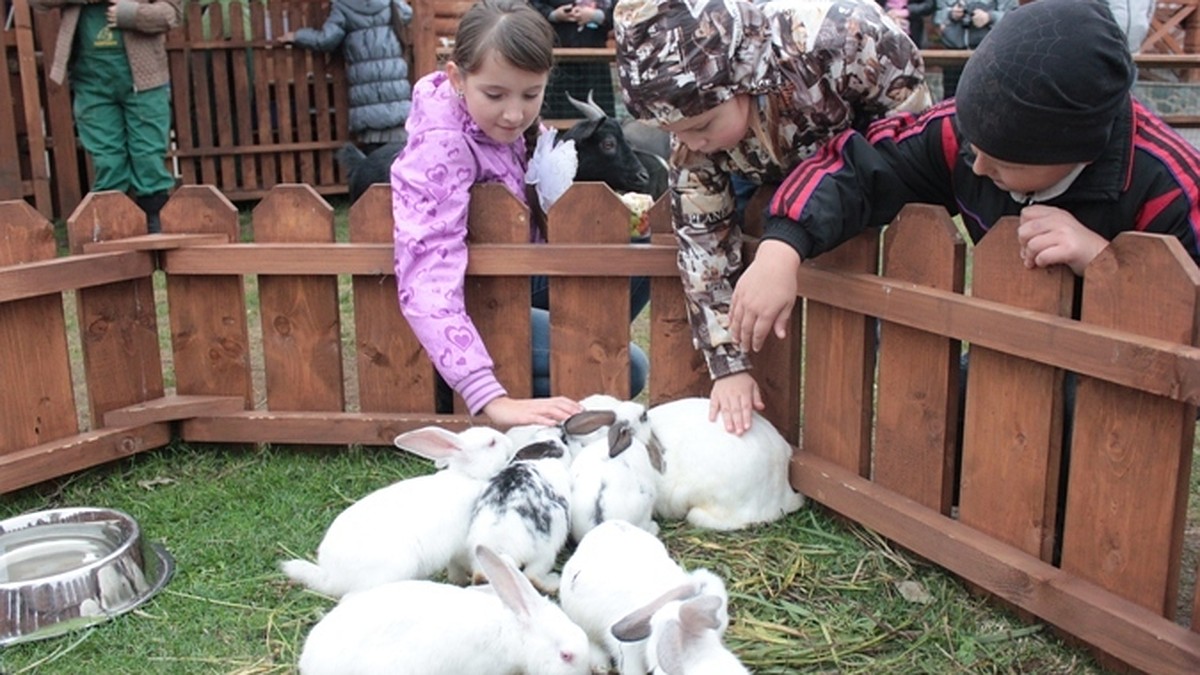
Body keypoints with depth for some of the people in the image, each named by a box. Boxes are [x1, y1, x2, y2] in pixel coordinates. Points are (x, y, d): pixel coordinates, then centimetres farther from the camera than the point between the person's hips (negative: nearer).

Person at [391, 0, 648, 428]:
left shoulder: (502, 122, -9)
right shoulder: (442, 148, -30)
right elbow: (428, 286, -40)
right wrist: (492, 400, -47)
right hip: (472, 309, -8)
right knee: (624, 367, -15)